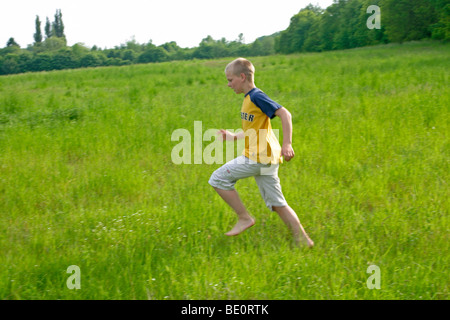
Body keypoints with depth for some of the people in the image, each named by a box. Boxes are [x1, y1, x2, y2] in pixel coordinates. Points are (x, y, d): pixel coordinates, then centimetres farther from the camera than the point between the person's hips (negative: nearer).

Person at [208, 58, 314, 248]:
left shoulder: (256, 97, -12)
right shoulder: (249, 98, 17)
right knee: (276, 204, 10)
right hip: (265, 158, 10)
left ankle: (244, 218, 2)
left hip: (258, 157, -10)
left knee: (218, 179, -3)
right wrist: (234, 137, 25)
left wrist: (287, 144, -27)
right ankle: (303, 240, 11)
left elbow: (285, 114, -20)